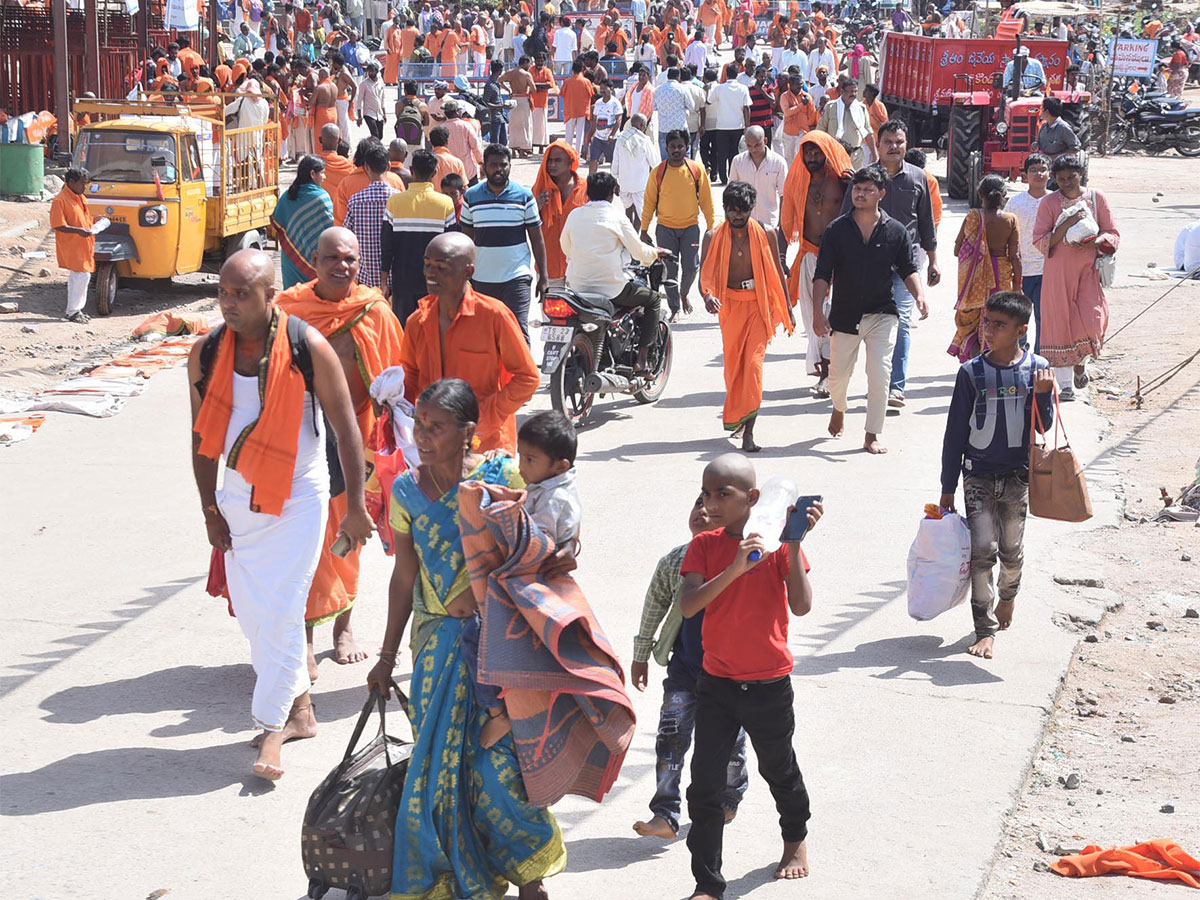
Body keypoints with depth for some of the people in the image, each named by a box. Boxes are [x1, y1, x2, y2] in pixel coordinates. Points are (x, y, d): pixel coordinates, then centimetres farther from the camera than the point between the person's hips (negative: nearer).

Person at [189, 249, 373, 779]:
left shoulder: (308, 348, -15)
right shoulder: (206, 353, -5)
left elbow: (345, 428, -9)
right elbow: (203, 436, 6)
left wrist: (355, 505, -9)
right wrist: (210, 509, 5)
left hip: (299, 496, -4)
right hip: (239, 494, 4)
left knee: (281, 610, -10)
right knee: (249, 610, 9)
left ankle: (273, 727, 0)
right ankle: (299, 707, 27)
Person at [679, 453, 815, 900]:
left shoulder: (778, 543, -10)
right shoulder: (704, 546, -5)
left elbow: (801, 606, -19)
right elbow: (687, 606, -19)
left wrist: (793, 546, -25)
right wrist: (734, 569, -30)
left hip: (768, 684, -1)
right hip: (716, 683, 1)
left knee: (778, 769, 20)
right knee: (705, 786, -3)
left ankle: (796, 838, 49)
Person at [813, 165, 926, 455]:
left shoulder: (895, 231, 0)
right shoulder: (836, 230, -2)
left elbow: (908, 270, 8)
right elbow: (822, 275, -3)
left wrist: (919, 296, -10)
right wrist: (817, 311, -12)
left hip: (882, 314, -1)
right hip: (844, 315, 1)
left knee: (880, 374, -11)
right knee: (838, 374, 11)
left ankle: (872, 435, -1)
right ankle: (839, 410, 44)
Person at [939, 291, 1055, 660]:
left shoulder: (1037, 369, -4)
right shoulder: (972, 373, -5)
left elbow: (1044, 426, -3)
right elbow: (955, 432, 0)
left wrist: (1043, 394, -23)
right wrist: (947, 488, 1)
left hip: (1018, 475, 1)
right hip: (978, 474, -1)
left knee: (1011, 550, 12)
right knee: (981, 550, -6)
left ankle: (1008, 595, 42)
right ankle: (985, 630, -1)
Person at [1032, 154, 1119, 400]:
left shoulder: (1096, 198, 3)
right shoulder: (1049, 203, -1)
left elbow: (1113, 234, 6)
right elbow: (1040, 241, -5)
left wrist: (1093, 242, -15)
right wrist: (1065, 226, -19)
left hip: (1088, 269, 1)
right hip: (1058, 272, 0)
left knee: (1092, 321, -13)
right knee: (1060, 323, 1)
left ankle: (1081, 361, 19)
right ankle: (1066, 385, 11)